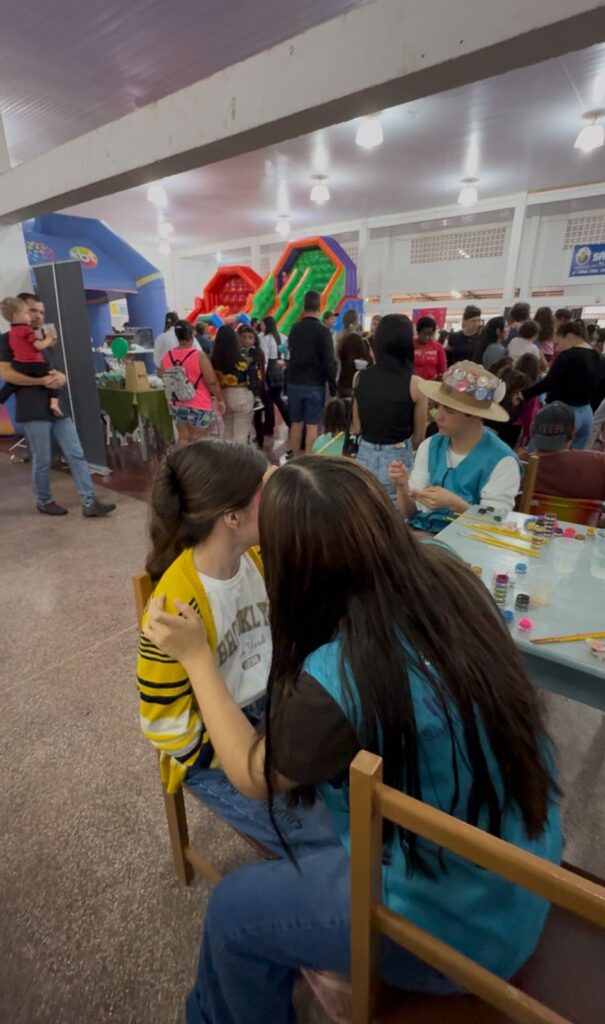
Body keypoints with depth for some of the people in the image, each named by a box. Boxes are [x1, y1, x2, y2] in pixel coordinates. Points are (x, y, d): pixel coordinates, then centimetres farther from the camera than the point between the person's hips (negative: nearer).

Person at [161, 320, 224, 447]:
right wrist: (220, 399, -2)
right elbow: (212, 382, -15)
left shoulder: (166, 357, 2)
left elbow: (165, 382, 13)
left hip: (177, 405, 5)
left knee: (183, 437, 16)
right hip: (199, 406, -5)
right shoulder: (199, 356, -15)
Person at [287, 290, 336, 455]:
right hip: (315, 385, -5)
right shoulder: (323, 331, -9)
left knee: (296, 424, 10)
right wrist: (333, 388, -6)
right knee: (312, 425, -1)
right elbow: (329, 362, -11)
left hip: (294, 383, 5)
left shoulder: (294, 329, 7)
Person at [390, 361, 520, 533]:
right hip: (418, 534, 3)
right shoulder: (429, 446, 4)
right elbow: (410, 513, 6)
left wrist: (454, 504, -23)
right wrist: (402, 486, -13)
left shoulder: (501, 461, -10)